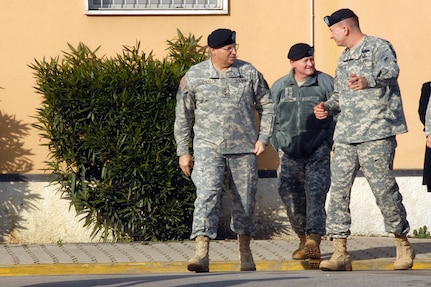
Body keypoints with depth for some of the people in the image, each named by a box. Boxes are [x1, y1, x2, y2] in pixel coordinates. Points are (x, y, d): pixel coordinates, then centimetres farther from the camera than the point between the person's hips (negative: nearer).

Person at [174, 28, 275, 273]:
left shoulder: (249, 73, 3)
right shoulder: (194, 77, 1)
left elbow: (267, 107, 11)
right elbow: (183, 117, 8)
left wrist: (263, 138, 1)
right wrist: (183, 152, 6)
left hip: (244, 148, 2)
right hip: (209, 147, -2)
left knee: (245, 199, 8)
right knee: (207, 193, -18)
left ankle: (245, 250, 27)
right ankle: (202, 252, -25)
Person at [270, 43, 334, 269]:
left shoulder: (325, 83, 2)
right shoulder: (279, 87, 10)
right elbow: (271, 118, 18)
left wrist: (330, 144, -2)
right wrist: (279, 146, 10)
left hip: (318, 151, -3)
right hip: (290, 154, 3)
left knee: (315, 194, -14)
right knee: (291, 197, 3)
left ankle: (314, 240, -21)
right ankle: (303, 239, 20)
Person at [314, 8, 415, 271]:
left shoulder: (378, 47, -5)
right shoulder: (344, 59, 21)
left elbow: (391, 71, -27)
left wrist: (369, 81, -48)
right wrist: (328, 107, 11)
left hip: (375, 133, -7)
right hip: (345, 135, 7)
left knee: (384, 189, -5)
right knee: (338, 190, -2)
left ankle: (403, 245, 11)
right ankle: (340, 252, -1)